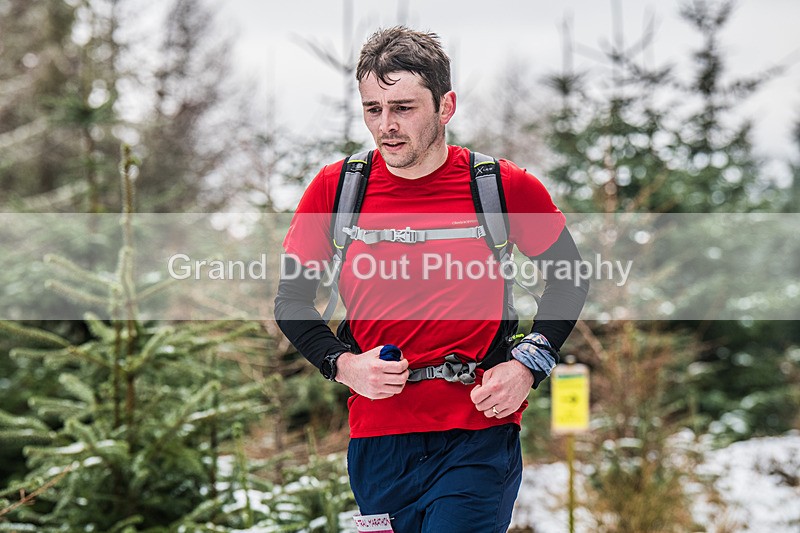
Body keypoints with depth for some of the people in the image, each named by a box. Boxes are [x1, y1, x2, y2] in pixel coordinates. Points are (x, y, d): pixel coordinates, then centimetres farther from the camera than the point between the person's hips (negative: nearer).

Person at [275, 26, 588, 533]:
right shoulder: (335, 188, 0)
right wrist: (342, 364, -7)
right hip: (377, 439, 3)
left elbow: (569, 277, 10)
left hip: (479, 436, -2)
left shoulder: (505, 186, -3)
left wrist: (527, 365, -2)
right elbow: (292, 299, 10)